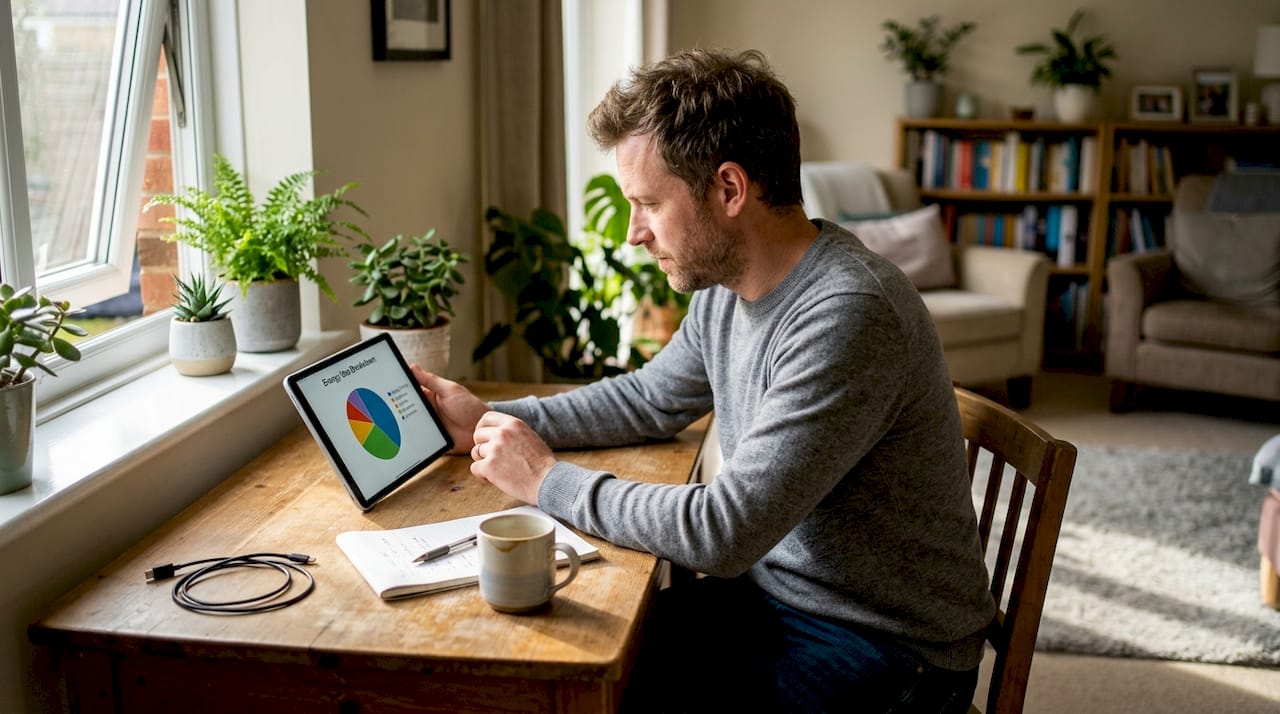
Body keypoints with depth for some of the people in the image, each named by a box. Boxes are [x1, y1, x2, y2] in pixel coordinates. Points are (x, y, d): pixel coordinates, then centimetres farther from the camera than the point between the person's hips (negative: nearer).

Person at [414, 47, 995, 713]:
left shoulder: (847, 316, -29)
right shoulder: (725, 288, 0)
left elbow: (722, 532, -30)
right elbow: (650, 398, 18)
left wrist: (549, 480, -18)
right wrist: (493, 419, 8)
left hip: (884, 651, -7)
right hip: (771, 589, 8)